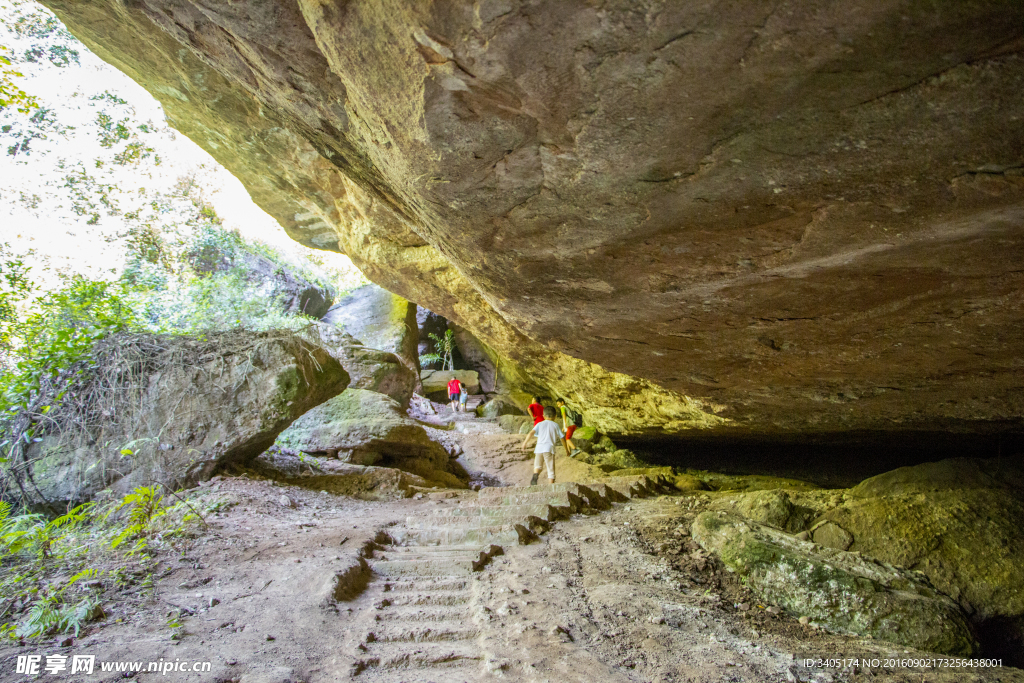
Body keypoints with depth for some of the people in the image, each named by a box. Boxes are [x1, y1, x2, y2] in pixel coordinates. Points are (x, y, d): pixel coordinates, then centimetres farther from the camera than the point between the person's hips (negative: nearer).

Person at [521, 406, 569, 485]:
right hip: (549, 449, -1)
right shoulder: (555, 425, 14)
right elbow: (562, 438, 14)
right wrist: (566, 449, 24)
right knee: (551, 470, 4)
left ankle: (535, 475, -16)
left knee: (537, 466, 15)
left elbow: (532, 432, -2)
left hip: (539, 448, 1)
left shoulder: (540, 424, 15)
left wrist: (525, 442, -1)